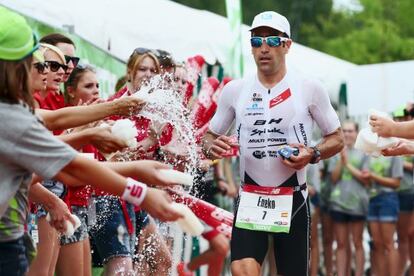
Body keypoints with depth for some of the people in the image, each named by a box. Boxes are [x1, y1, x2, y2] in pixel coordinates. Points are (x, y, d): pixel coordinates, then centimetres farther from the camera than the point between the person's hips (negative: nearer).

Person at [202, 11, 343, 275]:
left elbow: (337, 138, 6)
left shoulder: (310, 88, -1)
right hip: (250, 198, 1)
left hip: (293, 200, -1)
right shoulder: (234, 90, 5)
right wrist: (212, 147, -10)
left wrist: (313, 154, -14)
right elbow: (210, 136, 15)